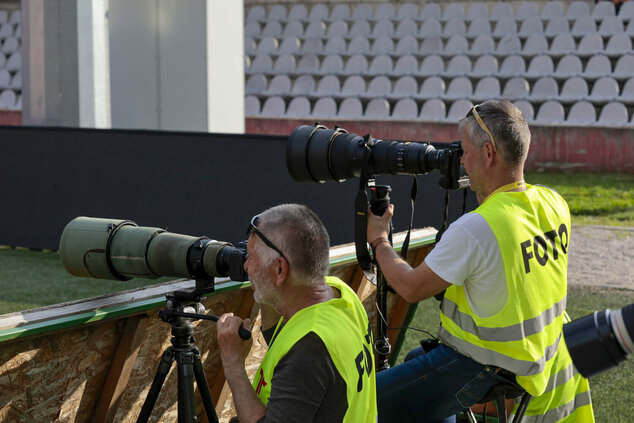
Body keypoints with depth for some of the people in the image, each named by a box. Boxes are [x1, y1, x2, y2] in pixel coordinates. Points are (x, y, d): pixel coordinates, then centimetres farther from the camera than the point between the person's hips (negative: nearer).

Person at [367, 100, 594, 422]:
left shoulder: (475, 229, -28)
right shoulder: (554, 204, -4)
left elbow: (411, 288, -15)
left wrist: (378, 240, 2)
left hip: (481, 371, -9)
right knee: (416, 358, 31)